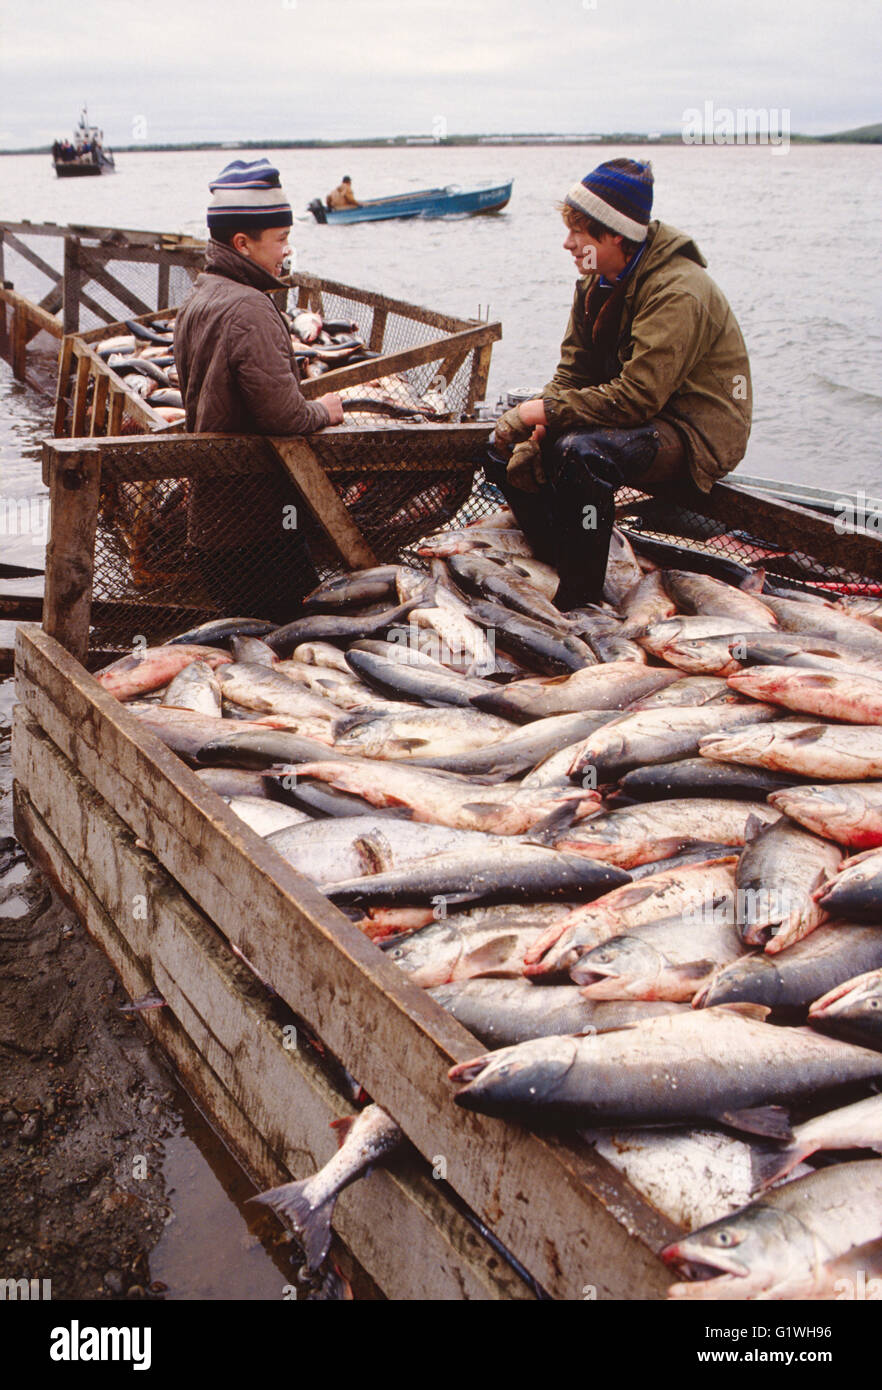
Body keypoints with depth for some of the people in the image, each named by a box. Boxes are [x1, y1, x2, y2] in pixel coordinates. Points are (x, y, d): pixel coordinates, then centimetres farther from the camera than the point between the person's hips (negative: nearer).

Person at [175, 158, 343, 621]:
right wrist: (323, 411, -3)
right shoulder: (249, 309, -19)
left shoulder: (196, 301, 13)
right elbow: (282, 413, -25)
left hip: (209, 515, 10)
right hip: (255, 523, -10)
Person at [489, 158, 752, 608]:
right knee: (506, 445, 0)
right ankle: (556, 561, 7)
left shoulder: (678, 292, -24)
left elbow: (637, 398, -31)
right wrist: (536, 432, -15)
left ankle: (580, 600, -24)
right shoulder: (599, 282, 4)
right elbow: (572, 373, 3)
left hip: (695, 434, -9)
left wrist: (546, 410, -26)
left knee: (580, 452, -36)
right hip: (638, 415, 9)